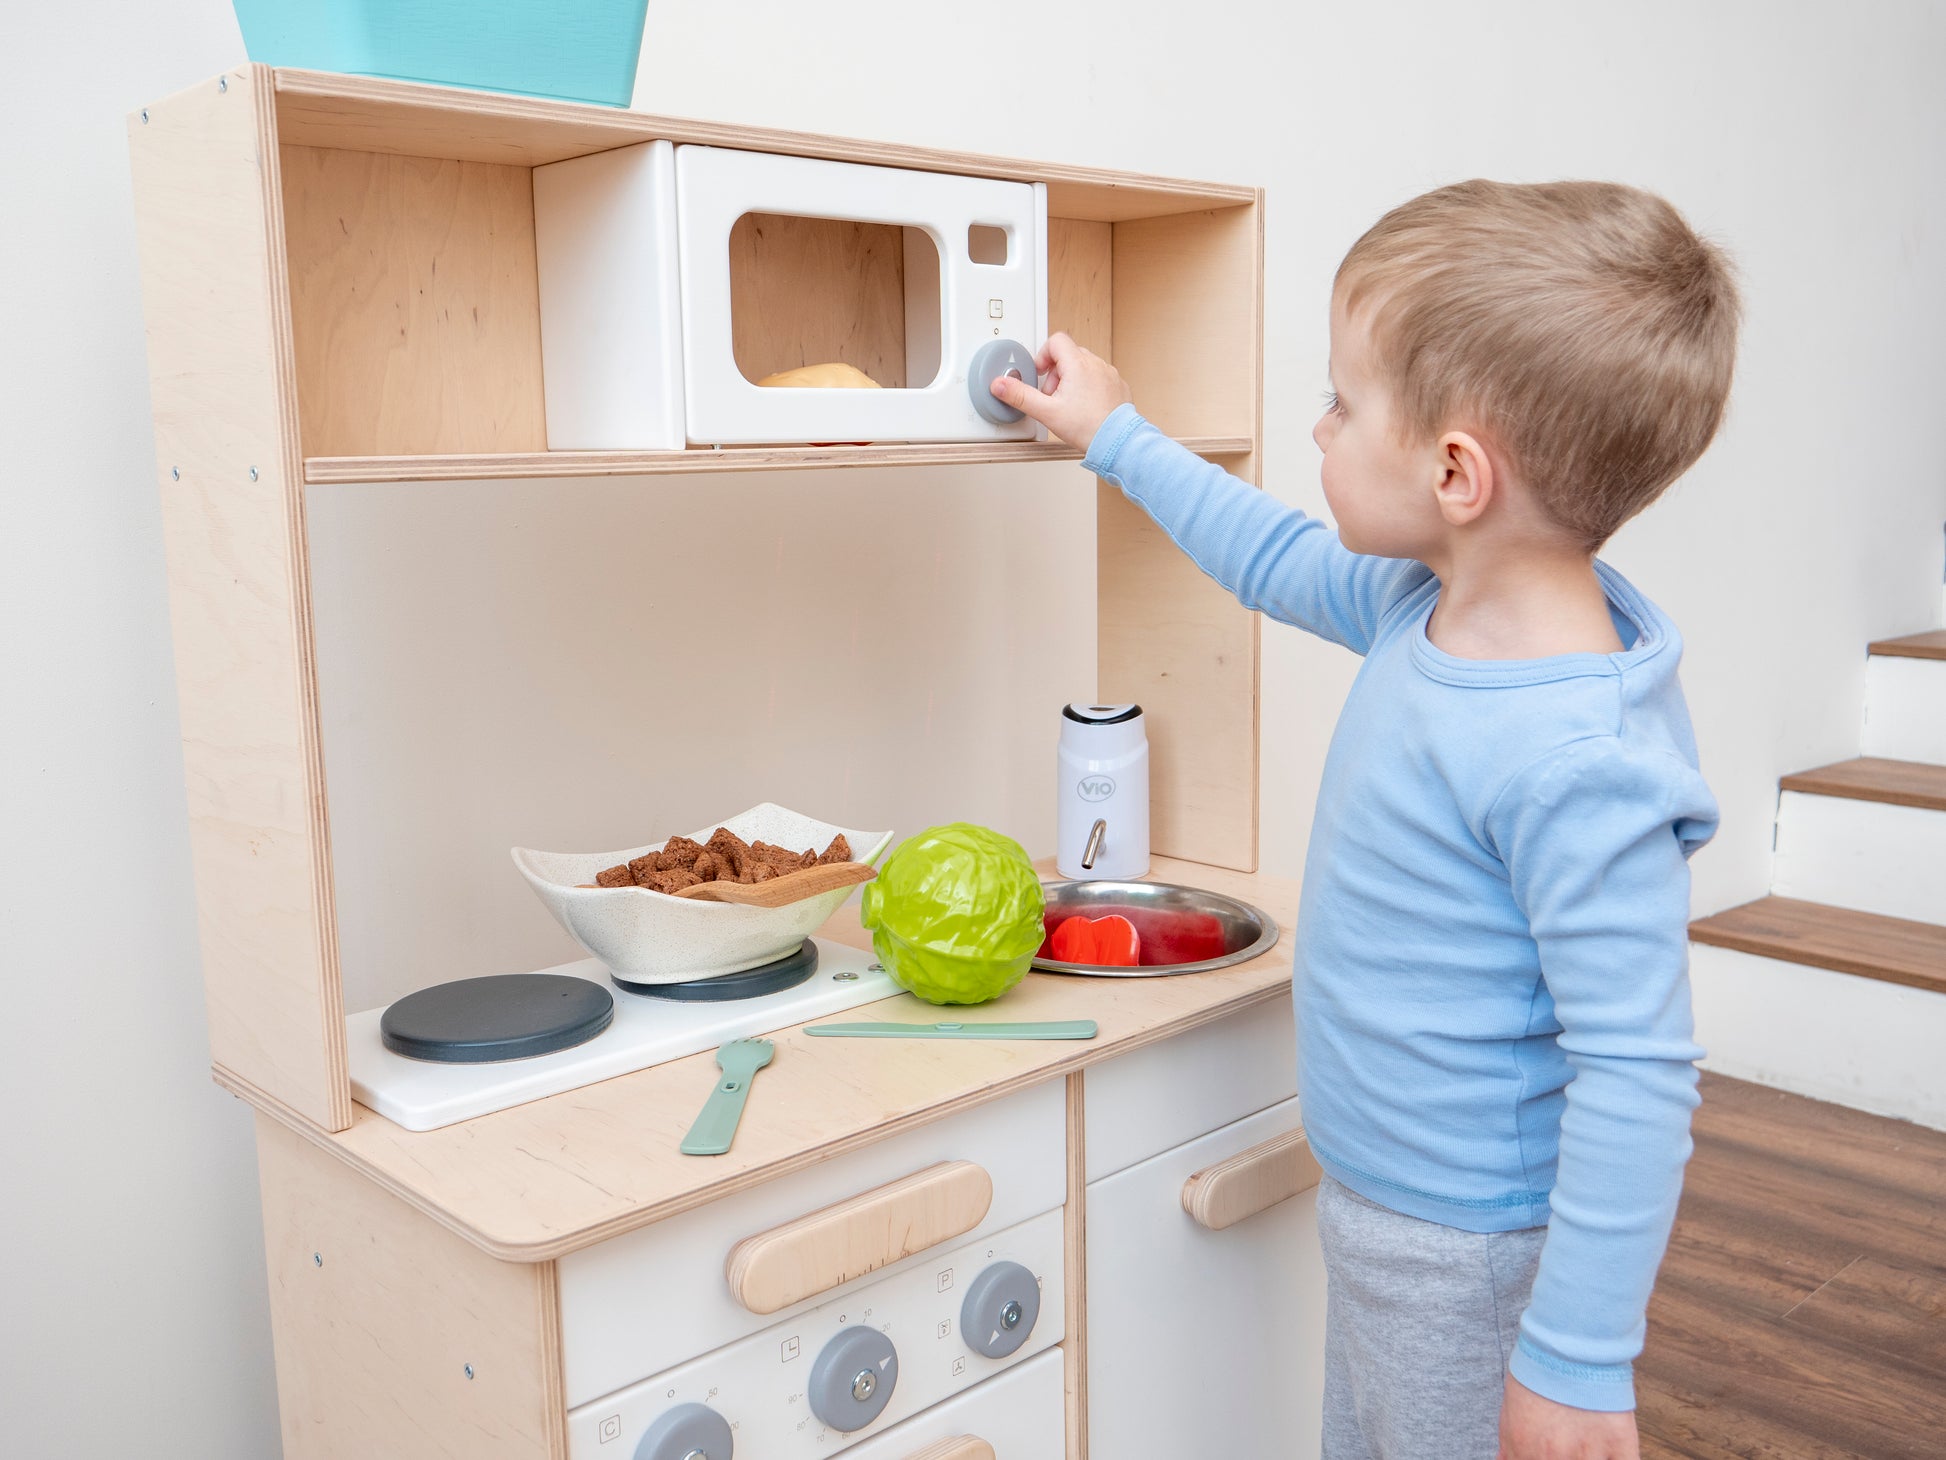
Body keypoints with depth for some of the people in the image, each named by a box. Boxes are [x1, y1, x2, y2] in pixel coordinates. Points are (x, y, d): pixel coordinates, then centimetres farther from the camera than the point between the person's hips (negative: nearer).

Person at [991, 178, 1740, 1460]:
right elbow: (1278, 556, 16)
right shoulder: (1423, 608, -4)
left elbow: (1638, 1076, -29)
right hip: (1377, 1208, 9)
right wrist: (1116, 434, 25)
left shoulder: (1578, 768, -32)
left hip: (1476, 1258, -9)